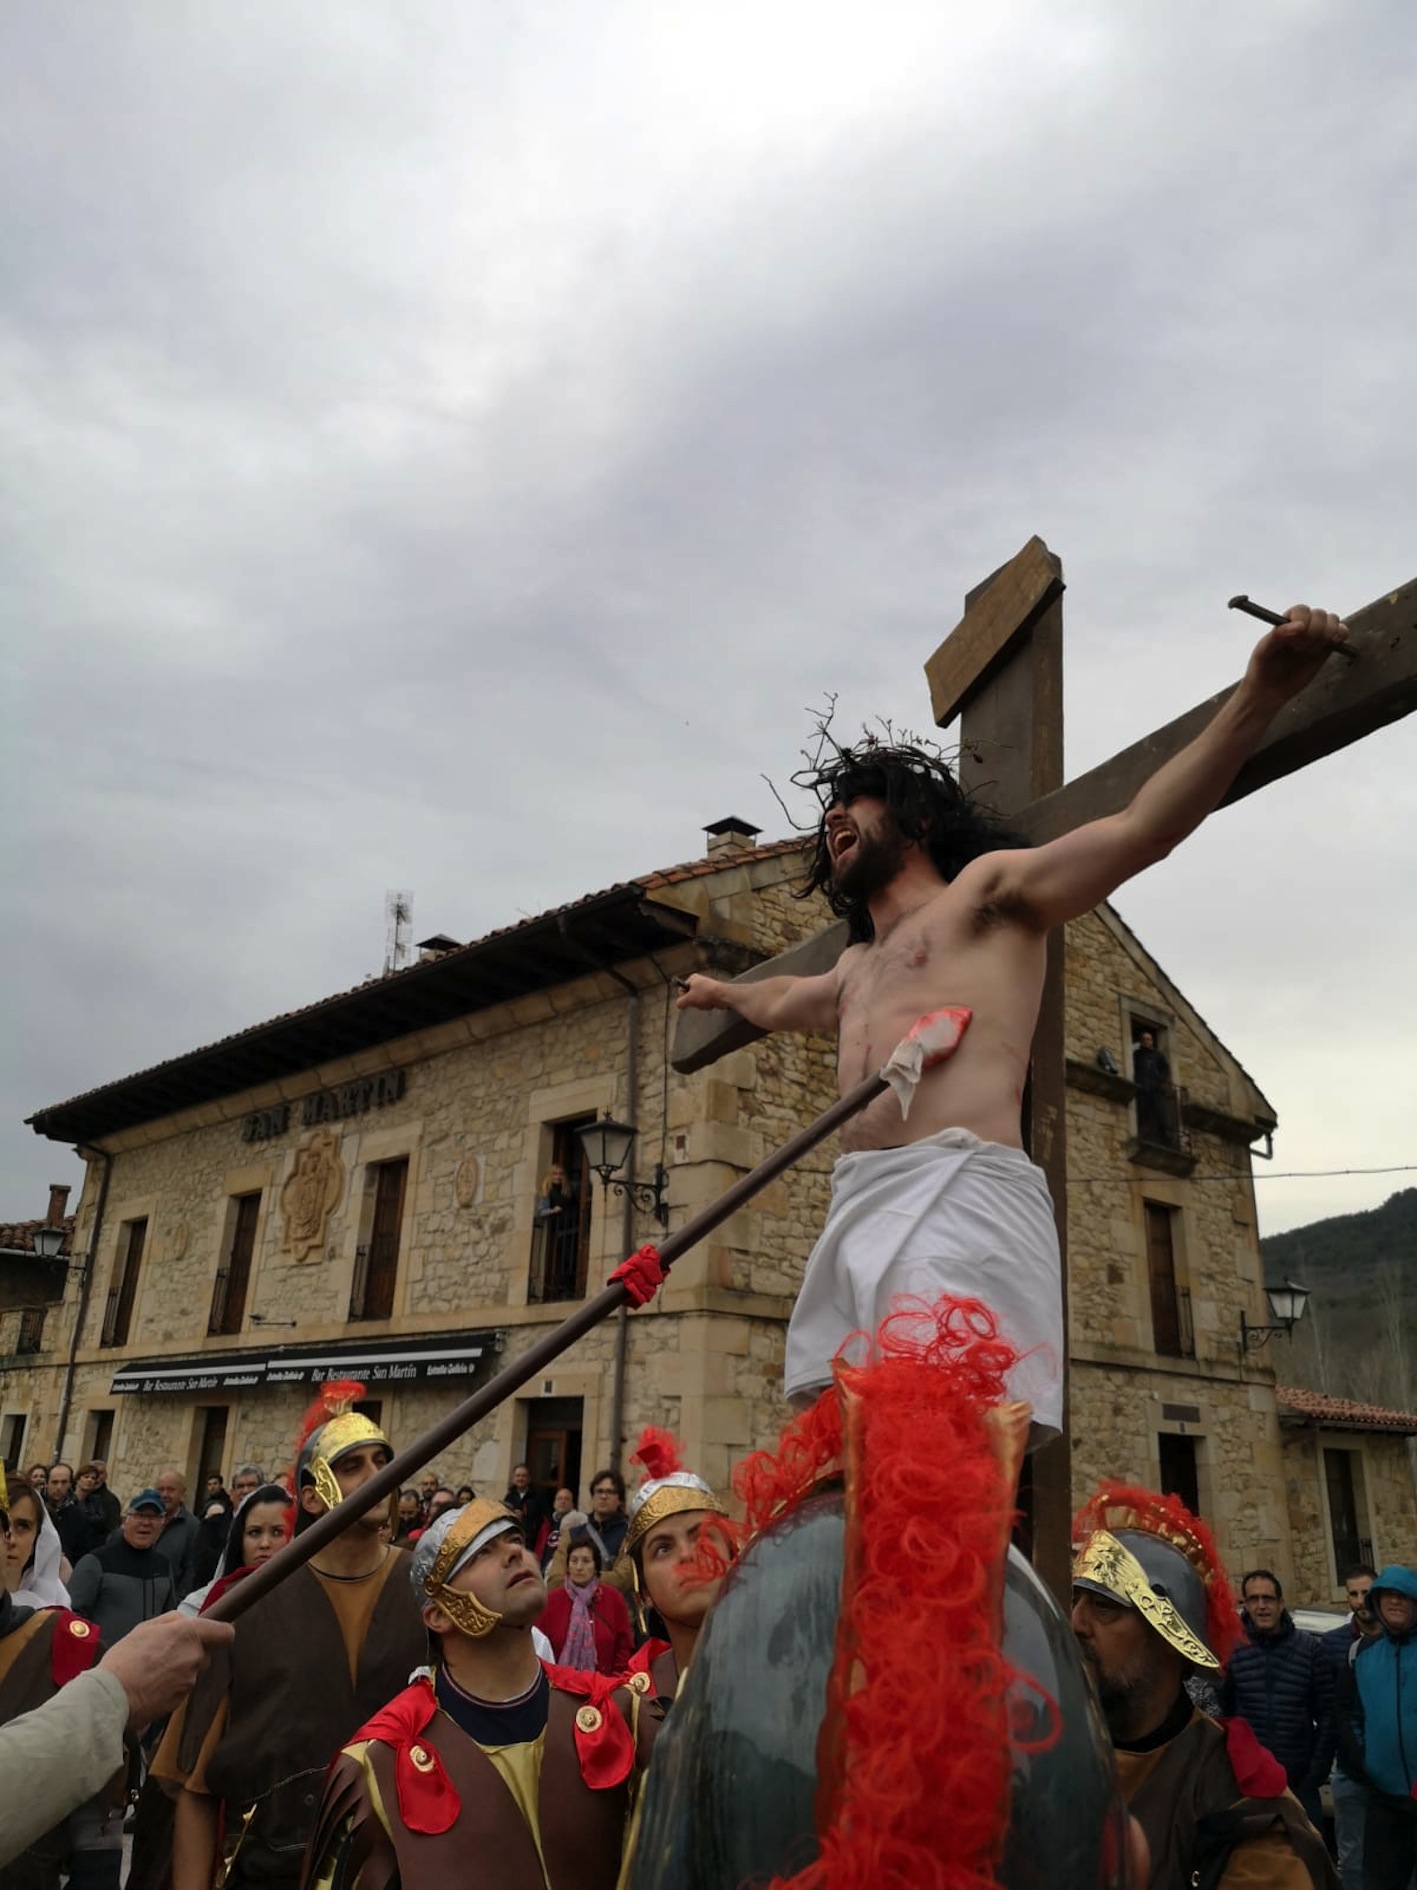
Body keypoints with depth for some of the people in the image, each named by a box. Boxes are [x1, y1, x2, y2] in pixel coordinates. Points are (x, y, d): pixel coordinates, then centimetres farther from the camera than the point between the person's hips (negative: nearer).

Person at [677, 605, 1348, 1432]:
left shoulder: (989, 888, 12)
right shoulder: (857, 970, 34)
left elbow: (1140, 830, -1)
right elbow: (783, 1002, 56)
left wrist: (1262, 692, -12)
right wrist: (724, 993, 75)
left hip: (959, 1195, -7)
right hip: (861, 1211, 7)